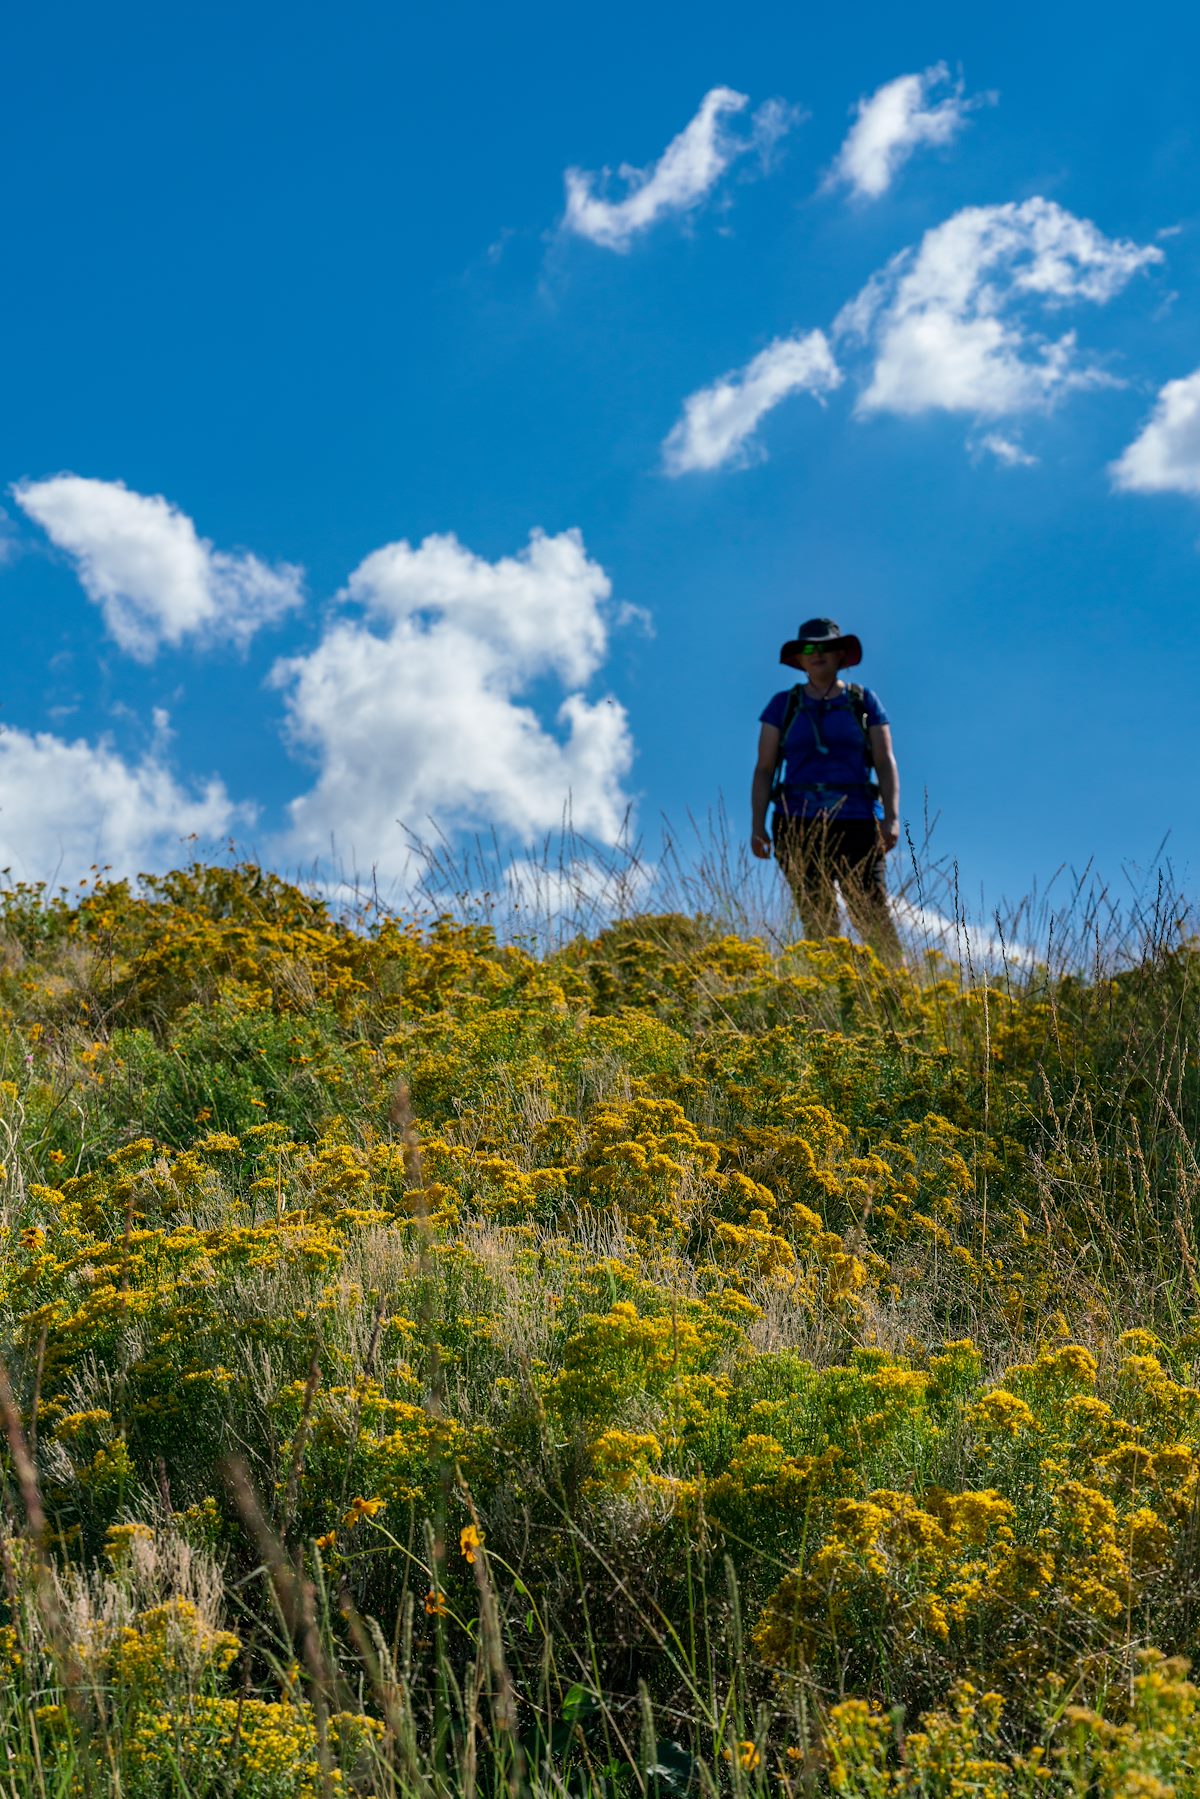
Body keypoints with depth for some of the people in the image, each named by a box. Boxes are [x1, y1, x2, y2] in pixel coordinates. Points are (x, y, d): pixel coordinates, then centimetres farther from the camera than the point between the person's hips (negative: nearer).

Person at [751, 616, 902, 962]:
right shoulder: (783, 705, 12)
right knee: (817, 922, -6)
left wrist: (892, 817, -7)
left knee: (873, 917, -12)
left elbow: (886, 763, 6)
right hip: (799, 825, 1)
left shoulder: (864, 701, 11)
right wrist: (757, 826, -1)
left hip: (856, 824, -1)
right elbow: (764, 769, 9)